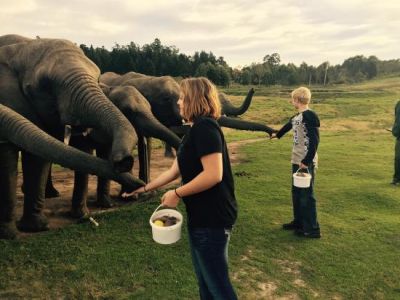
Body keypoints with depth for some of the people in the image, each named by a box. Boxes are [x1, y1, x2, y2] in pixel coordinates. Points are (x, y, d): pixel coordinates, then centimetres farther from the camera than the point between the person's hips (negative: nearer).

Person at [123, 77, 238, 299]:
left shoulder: (205, 127, -17)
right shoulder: (196, 130, 13)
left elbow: (213, 175, -27)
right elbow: (174, 171, 17)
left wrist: (177, 194, -16)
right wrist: (144, 188, 22)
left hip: (212, 218, -10)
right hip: (203, 216, 10)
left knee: (217, 282, 5)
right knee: (205, 279, 21)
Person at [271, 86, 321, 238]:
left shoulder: (310, 116, -16)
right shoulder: (296, 117, 10)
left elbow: (314, 141, -20)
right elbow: (288, 126, 31)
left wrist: (307, 161, -20)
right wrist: (277, 134, 49)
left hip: (307, 162, -9)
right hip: (296, 160, 9)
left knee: (306, 194, -2)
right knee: (296, 192, 16)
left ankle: (312, 229, 10)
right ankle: (298, 222, 31)